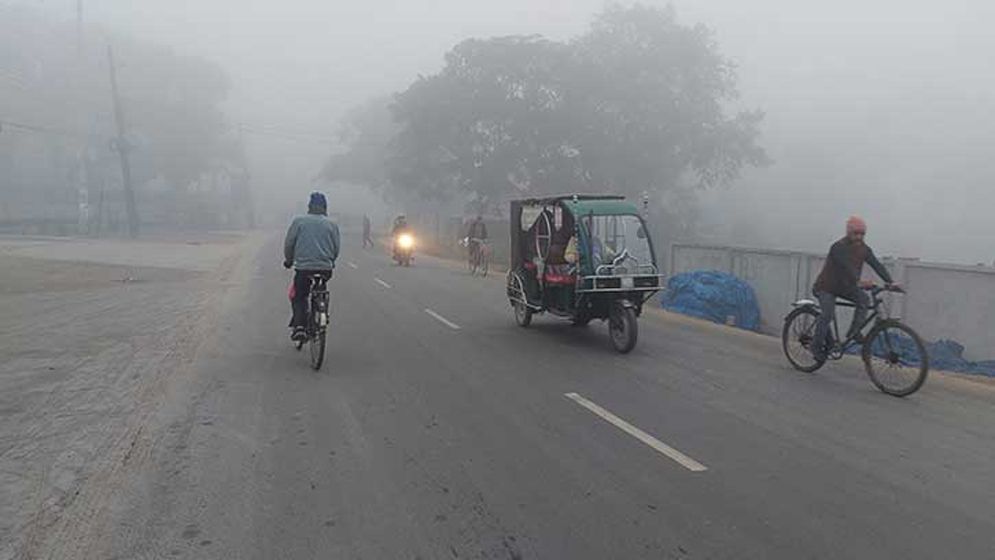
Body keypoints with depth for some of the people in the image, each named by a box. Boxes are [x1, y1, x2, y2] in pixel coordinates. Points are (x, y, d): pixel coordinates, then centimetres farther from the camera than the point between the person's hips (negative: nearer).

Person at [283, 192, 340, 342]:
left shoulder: (298, 221, 3)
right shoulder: (332, 224, 6)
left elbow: (289, 243, 5)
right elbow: (337, 247, 8)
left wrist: (289, 260, 21)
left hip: (303, 267, -1)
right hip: (325, 268, 2)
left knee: (299, 297, 10)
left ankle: (299, 326, -8)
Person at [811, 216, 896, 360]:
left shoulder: (864, 249, -4)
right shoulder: (839, 247, -24)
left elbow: (877, 265, -12)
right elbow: (847, 267, -38)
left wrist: (890, 282, -26)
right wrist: (858, 282, -53)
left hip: (845, 286, 6)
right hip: (827, 287, -6)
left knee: (864, 299, -17)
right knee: (827, 314, -21)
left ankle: (854, 332, -6)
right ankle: (817, 346, -6)